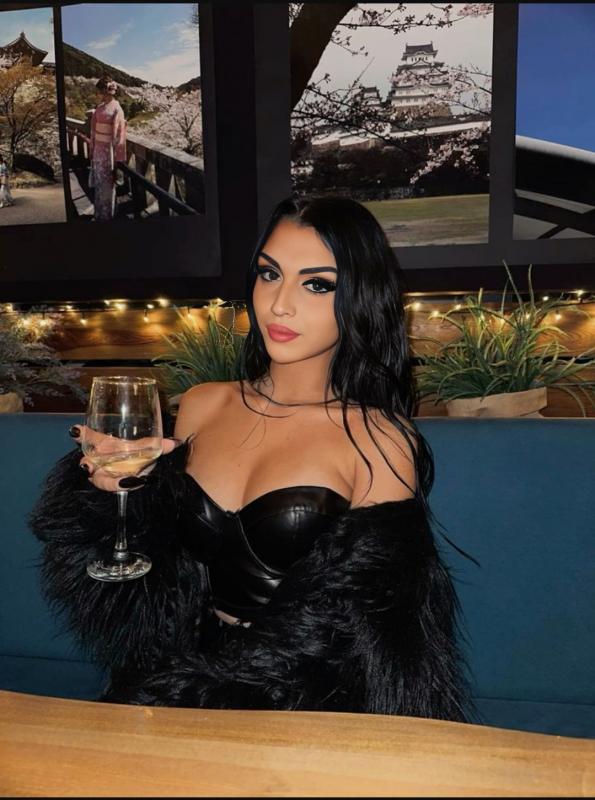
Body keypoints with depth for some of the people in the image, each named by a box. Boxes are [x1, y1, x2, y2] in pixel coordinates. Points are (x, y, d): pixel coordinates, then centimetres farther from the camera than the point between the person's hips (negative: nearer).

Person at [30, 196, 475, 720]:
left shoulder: (379, 441, -10)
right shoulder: (201, 406, 2)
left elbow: (369, 627, -7)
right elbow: (166, 563, 12)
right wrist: (130, 487, -8)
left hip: (307, 698, -4)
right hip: (190, 668, 5)